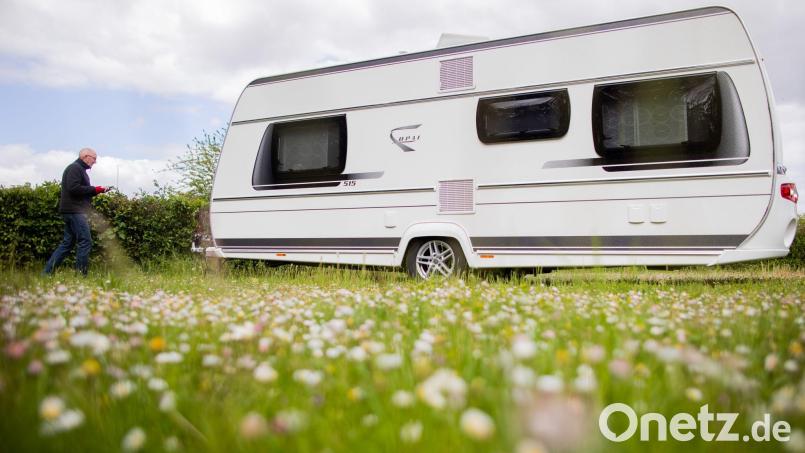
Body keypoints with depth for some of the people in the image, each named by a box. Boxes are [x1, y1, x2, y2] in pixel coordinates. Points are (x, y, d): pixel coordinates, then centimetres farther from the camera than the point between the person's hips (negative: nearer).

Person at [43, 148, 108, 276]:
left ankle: (47, 272, 14)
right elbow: (74, 188, -21)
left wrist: (96, 190, 8)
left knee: (68, 243, 12)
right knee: (85, 241, -11)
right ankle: (80, 274, -9)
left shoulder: (79, 169, 23)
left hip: (73, 211, 11)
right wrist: (94, 189, -14)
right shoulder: (75, 168, -8)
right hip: (75, 211, -11)